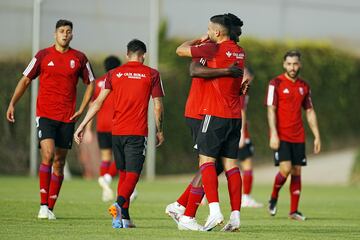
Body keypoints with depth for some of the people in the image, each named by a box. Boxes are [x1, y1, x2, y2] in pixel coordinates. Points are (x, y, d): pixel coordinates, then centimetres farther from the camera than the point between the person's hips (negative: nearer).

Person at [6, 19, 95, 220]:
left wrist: (82, 109, 5)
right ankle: (43, 204, -15)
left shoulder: (79, 58, 5)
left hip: (67, 118, 2)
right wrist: (12, 103, 0)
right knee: (48, 155, -19)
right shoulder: (43, 55, 2)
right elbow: (25, 80, 8)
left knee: (59, 162, 5)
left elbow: (91, 83, 15)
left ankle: (51, 208, 13)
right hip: (45, 114, -2)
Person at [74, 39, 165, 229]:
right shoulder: (151, 74, 2)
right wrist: (159, 131, 14)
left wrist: (82, 126, 6)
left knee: (123, 174, 15)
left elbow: (97, 103, 4)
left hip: (117, 131, 3)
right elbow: (158, 107, 2)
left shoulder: (113, 74, 8)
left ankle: (124, 217, 10)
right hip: (137, 133, -3)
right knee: (132, 175, -5)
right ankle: (118, 204, -32)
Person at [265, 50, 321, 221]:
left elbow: (310, 112, 17)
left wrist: (317, 136, 11)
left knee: (297, 172, 2)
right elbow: (271, 109, -8)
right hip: (281, 136, -5)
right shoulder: (276, 83, -3)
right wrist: (274, 134, -18)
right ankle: (273, 198, 10)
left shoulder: (304, 86, 12)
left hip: (298, 137, 5)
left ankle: (294, 211, 8)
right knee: (285, 169, -15)